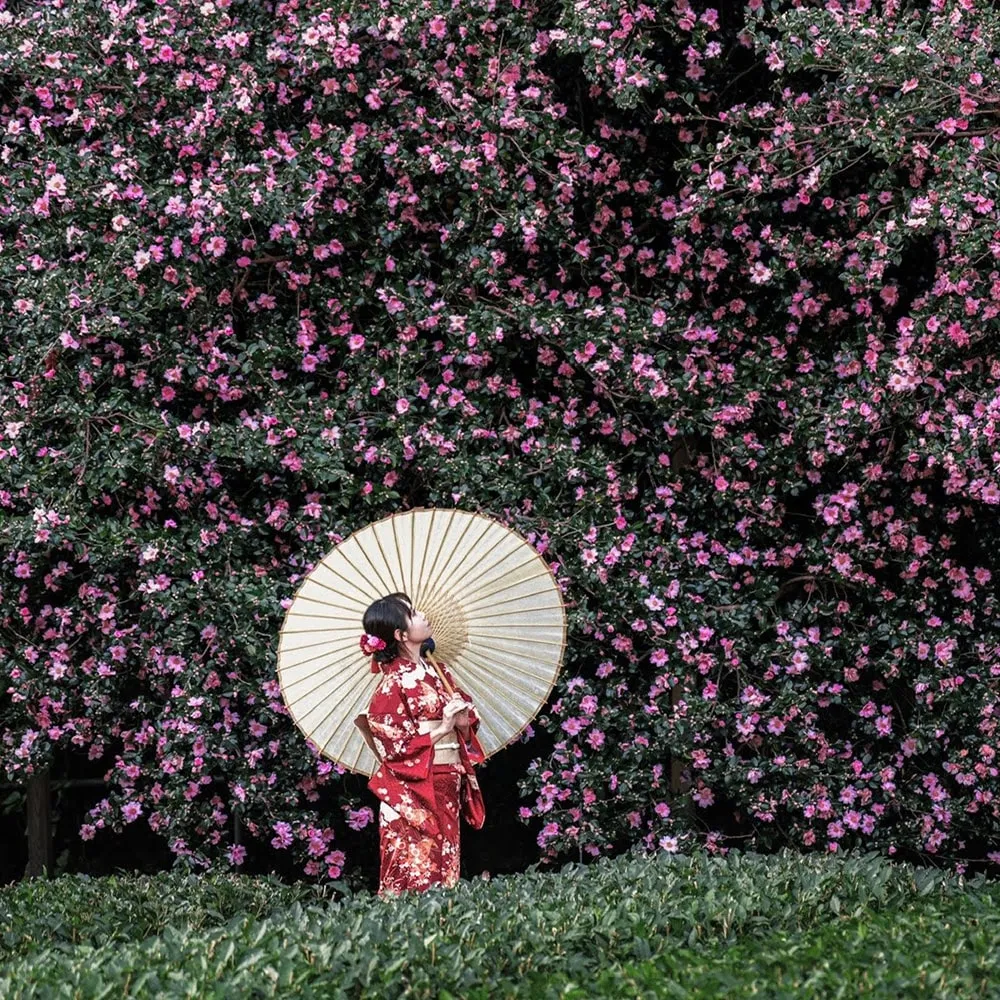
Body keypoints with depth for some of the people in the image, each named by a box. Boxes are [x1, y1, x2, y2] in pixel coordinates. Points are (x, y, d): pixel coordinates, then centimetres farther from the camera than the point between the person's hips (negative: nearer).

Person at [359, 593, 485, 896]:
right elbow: (393, 747, -14)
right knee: (414, 874, -7)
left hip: (447, 787, 7)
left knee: (444, 870, 7)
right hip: (412, 793, -7)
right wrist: (442, 729, -17)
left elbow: (466, 729, 20)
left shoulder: (439, 672, 11)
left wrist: (463, 723, -3)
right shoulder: (393, 683, -10)